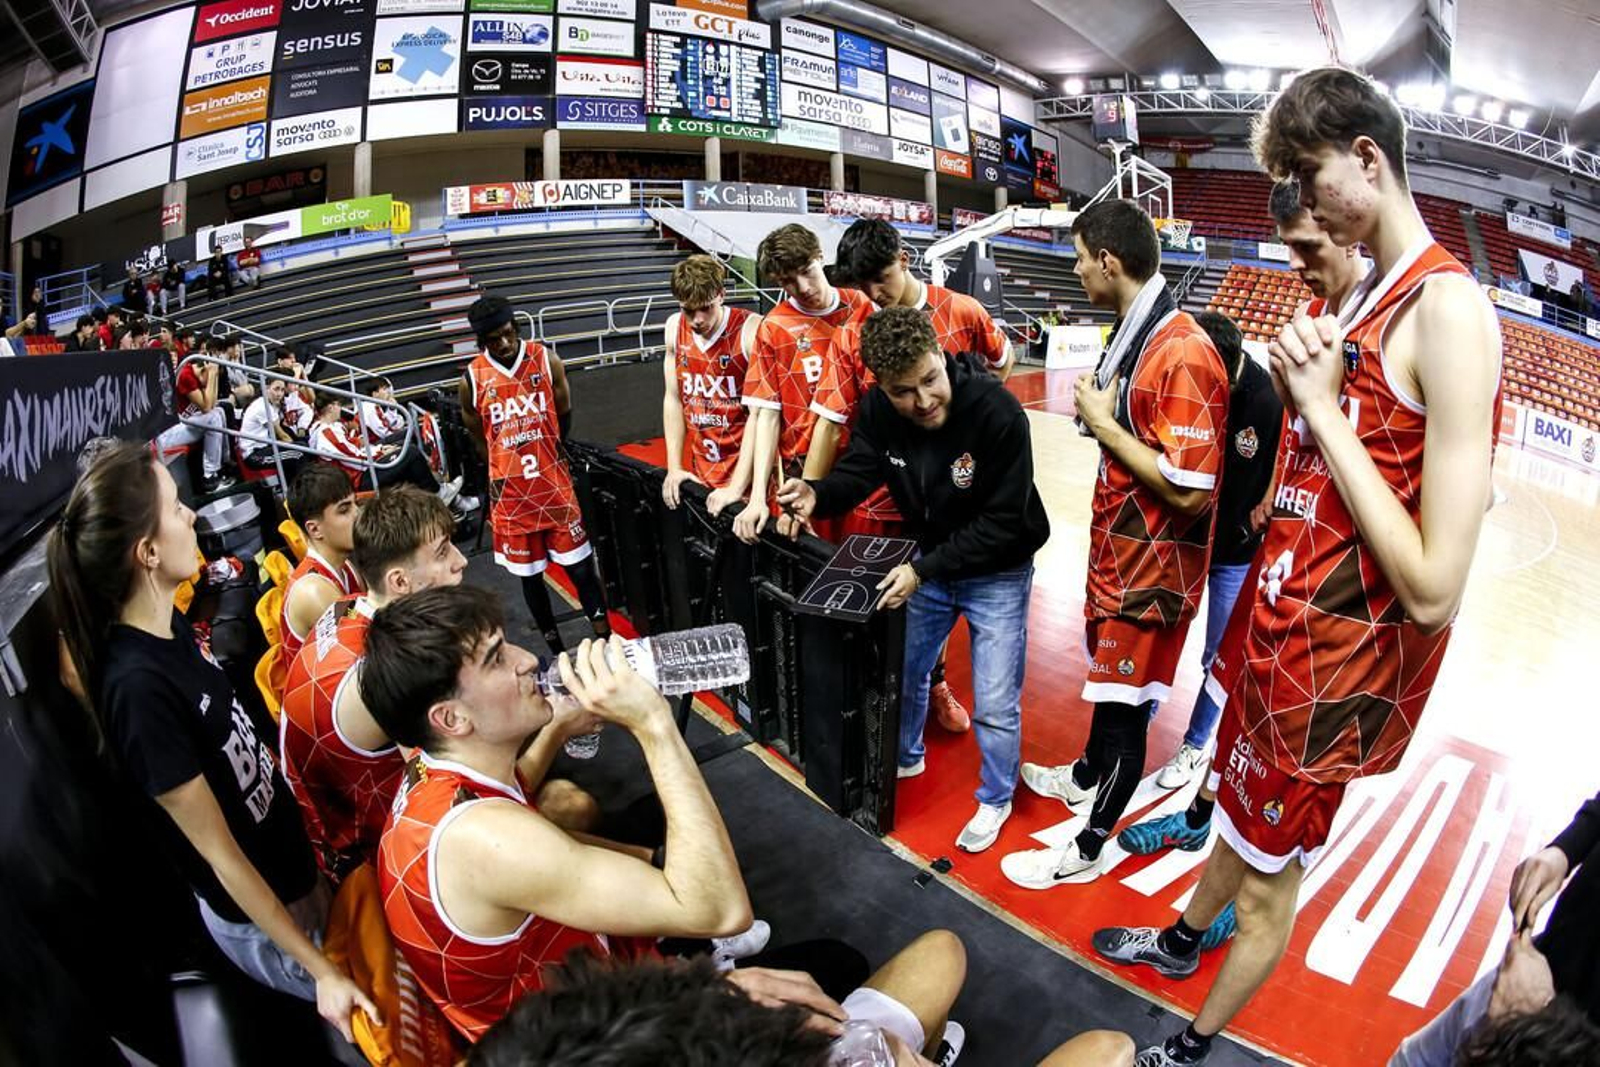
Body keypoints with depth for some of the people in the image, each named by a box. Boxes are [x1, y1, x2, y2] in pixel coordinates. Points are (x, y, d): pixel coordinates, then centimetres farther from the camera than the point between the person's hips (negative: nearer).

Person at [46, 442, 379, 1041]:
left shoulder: (170, 624, -9)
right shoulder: (138, 684, -32)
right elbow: (218, 851, -25)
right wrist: (321, 970, -19)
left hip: (294, 865, 7)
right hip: (260, 917, -7)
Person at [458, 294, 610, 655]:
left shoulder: (546, 361, -6)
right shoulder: (472, 381, -8)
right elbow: (478, 441, 6)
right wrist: (511, 467, 8)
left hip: (555, 486, 0)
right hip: (510, 493, 0)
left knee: (581, 568, 3)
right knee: (530, 577, 11)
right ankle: (556, 650, 25)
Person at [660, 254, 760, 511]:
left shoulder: (752, 330, -17)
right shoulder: (675, 328, 1)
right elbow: (673, 399, 8)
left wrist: (737, 486, -22)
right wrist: (674, 468, 2)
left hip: (748, 473, -5)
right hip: (700, 475, 5)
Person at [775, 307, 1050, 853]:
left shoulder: (996, 410, -31)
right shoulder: (879, 408, -16)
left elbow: (1002, 521, -27)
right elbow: (857, 471, -13)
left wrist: (924, 569, -30)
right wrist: (816, 495, -36)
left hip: (997, 574, -5)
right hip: (929, 561, 5)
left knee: (995, 705, 3)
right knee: (904, 670, 20)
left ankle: (996, 799, 31)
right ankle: (907, 757, 49)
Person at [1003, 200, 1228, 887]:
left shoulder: (1182, 353, -25)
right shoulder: (1132, 333, 5)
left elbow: (1188, 490, -28)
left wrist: (1102, 423, -21)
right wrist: (1098, 410, 0)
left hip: (1153, 565, -9)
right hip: (1118, 545, 9)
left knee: (1125, 704, 6)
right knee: (1107, 680, 26)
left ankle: (1088, 849, 23)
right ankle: (1088, 777, 49)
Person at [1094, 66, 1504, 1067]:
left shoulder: (1448, 307, -22)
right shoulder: (1366, 293, 7)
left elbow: (1434, 588, -27)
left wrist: (1321, 405, -24)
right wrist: (1302, 387, -6)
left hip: (1342, 665, -8)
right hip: (1282, 624, 8)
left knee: (1270, 879, 13)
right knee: (1242, 813, 29)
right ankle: (1181, 941, 54)